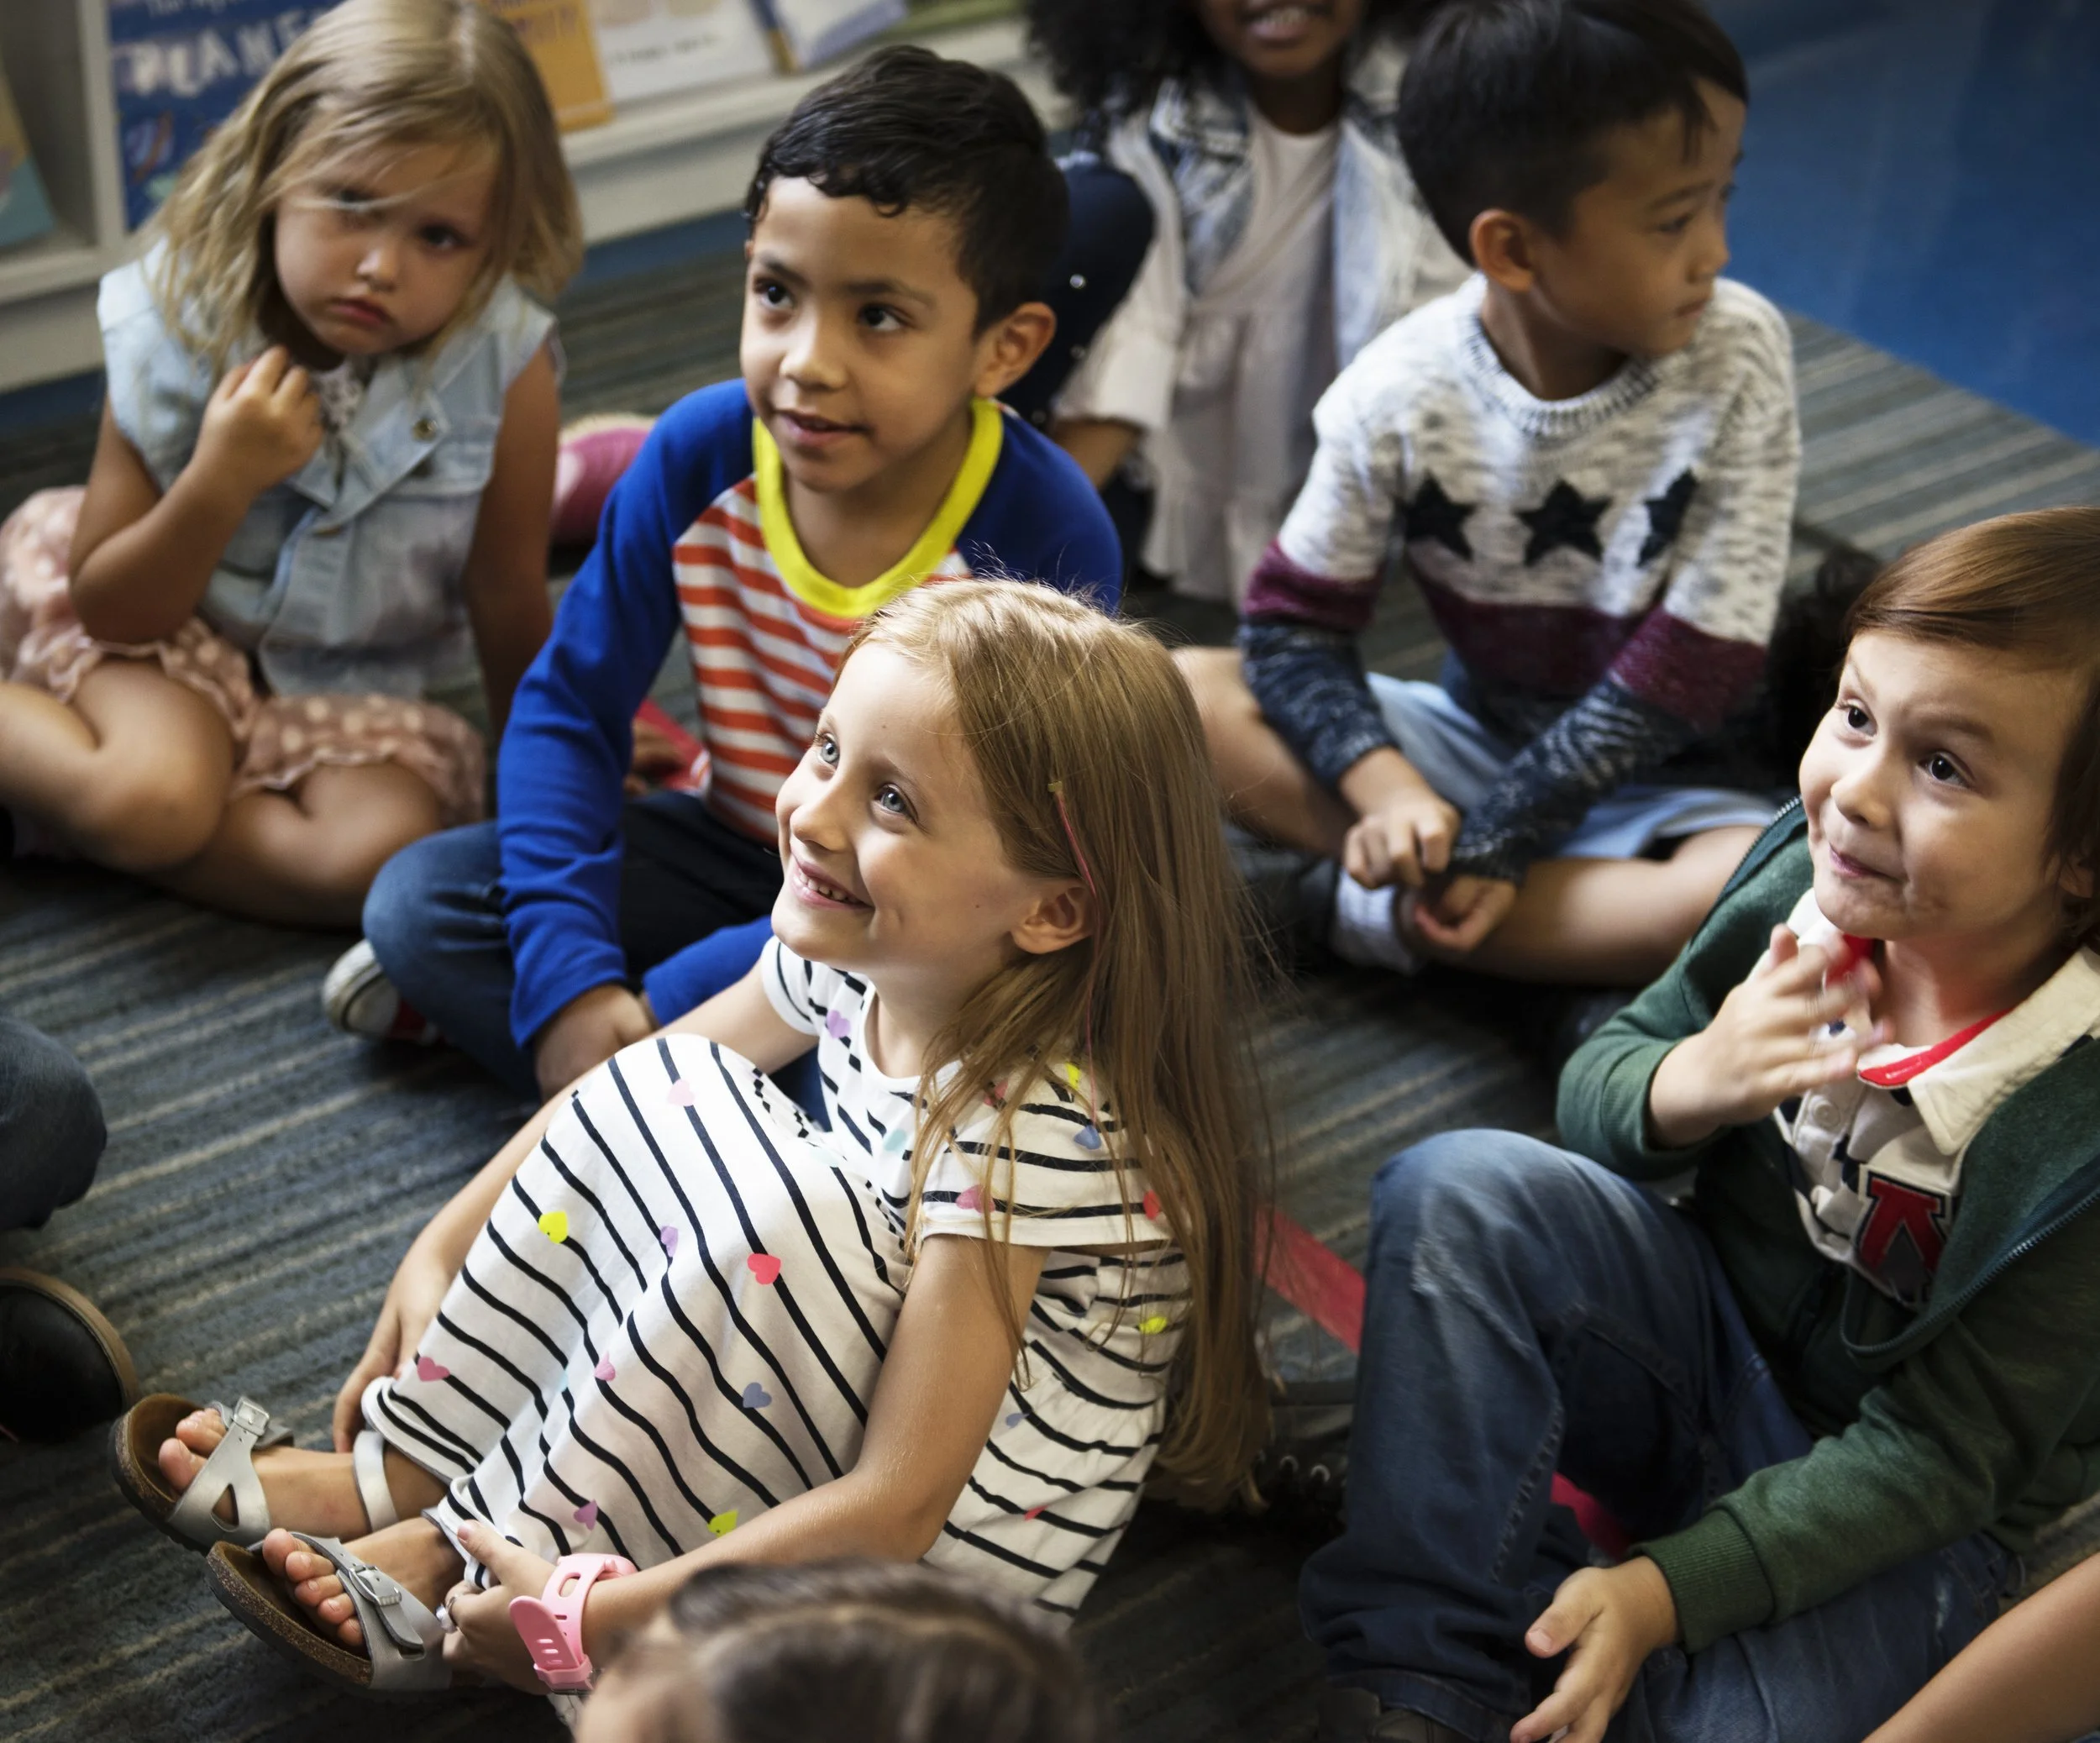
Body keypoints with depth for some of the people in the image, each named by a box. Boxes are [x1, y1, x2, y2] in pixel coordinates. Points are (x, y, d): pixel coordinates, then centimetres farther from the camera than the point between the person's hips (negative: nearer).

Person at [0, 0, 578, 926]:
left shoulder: (502, 371, -21)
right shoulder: (176, 329, -18)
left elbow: (510, 615, -8)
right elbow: (109, 611, -13)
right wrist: (221, 482, -30)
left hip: (354, 684, 2)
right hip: (171, 623, -2)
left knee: (386, 854, -28)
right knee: (150, 797, -33)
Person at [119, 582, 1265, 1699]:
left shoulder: (1028, 1130, -33)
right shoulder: (853, 957, -11)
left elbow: (898, 1504, -33)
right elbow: (658, 1077, 8)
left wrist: (600, 1616, -30)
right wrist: (442, 1248, 5)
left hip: (983, 1523, -8)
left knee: (774, 1221, -32)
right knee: (666, 1089, -4)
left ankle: (462, 1560, -14)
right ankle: (405, 1469, -1)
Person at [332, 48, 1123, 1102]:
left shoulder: (1046, 541, -27)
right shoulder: (700, 459, -15)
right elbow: (569, 706, -6)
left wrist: (656, 1007, -29)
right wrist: (567, 970, -23)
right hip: (736, 854, 4)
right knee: (417, 899, -11)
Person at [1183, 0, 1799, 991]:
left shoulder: (1738, 359, -16)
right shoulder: (1402, 393, -14)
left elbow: (1693, 667, -17)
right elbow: (1293, 624, -8)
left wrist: (1491, 840, -23)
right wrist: (1386, 790, -28)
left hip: (1660, 773, -1)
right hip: (1476, 733, 2)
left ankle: (1378, 913, -24)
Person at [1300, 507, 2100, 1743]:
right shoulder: (1812, 877, -15)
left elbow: (1938, 1449, -20)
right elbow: (1591, 1088, -2)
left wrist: (1664, 1588, -26)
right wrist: (1685, 1086, -27)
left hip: (1895, 1511, -4)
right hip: (1708, 1335, 4)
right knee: (1458, 1189, -23)